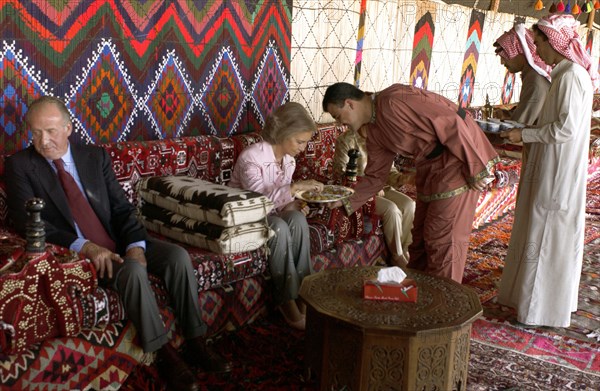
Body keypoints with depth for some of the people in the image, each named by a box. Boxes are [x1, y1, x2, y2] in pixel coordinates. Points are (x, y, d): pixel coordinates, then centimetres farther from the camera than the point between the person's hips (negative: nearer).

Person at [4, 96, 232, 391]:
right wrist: (86, 247, -24)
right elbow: (26, 221, -13)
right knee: (133, 270, -32)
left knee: (178, 256, -17)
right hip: (76, 252, -4)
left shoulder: (95, 156, 8)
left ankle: (196, 343, -9)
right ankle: (164, 354, -19)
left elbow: (122, 207, 5)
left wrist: (136, 245, -15)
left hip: (118, 241, 5)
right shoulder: (20, 165, -2)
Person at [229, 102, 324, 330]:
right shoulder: (252, 157, -22)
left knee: (297, 220, -27)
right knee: (279, 228, -35)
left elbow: (279, 198, 11)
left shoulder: (289, 160, 2)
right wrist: (296, 187, -37)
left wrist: (293, 204, -12)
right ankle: (287, 300, -26)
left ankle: (302, 293, -24)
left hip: (269, 215, 6)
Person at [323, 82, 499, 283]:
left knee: (443, 237, -3)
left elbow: (449, 122, -25)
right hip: (431, 165, 9)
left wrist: (476, 168, -21)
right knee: (420, 234, 16)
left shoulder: (395, 100, -23)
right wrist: (347, 202, 10)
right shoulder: (374, 131, 7)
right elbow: (375, 175, 15)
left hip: (459, 156, -9)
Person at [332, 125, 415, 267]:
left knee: (409, 204, -19)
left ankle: (405, 251, -10)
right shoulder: (346, 140, -8)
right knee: (391, 209, -28)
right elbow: (341, 172, -12)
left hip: (381, 187, 6)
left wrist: (403, 178, -14)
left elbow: (389, 170, 10)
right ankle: (398, 258, -15)